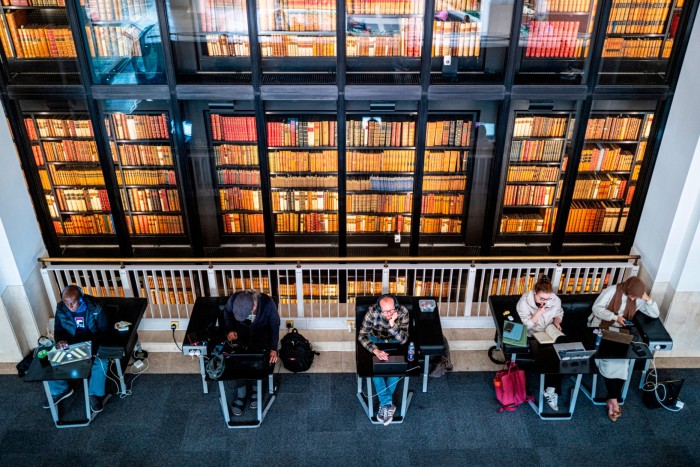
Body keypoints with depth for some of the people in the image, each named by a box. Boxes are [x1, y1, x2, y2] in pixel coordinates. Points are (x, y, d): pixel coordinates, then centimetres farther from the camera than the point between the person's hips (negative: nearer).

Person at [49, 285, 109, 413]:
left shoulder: (95, 308, -20)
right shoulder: (61, 309, -9)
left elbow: (104, 330, -16)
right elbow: (58, 330, 2)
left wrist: (90, 343, -33)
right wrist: (60, 340, -22)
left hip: (93, 343, -4)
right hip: (70, 344, 4)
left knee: (101, 361, -32)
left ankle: (95, 394, -12)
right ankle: (59, 390, 9)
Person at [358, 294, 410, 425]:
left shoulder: (403, 312, -28)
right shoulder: (372, 312, -29)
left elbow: (403, 340, -27)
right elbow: (362, 335, -27)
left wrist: (392, 325, -44)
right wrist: (375, 350, -42)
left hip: (394, 341, 0)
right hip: (376, 340, 0)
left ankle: (384, 403, -8)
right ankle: (388, 404, -18)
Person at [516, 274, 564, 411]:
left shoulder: (555, 300, -8)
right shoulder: (524, 302, -19)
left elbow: (559, 314, 13)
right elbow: (526, 326, -19)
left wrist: (557, 322, -9)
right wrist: (539, 312, -30)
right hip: (531, 337, -4)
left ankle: (551, 389, -13)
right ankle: (552, 390, -11)